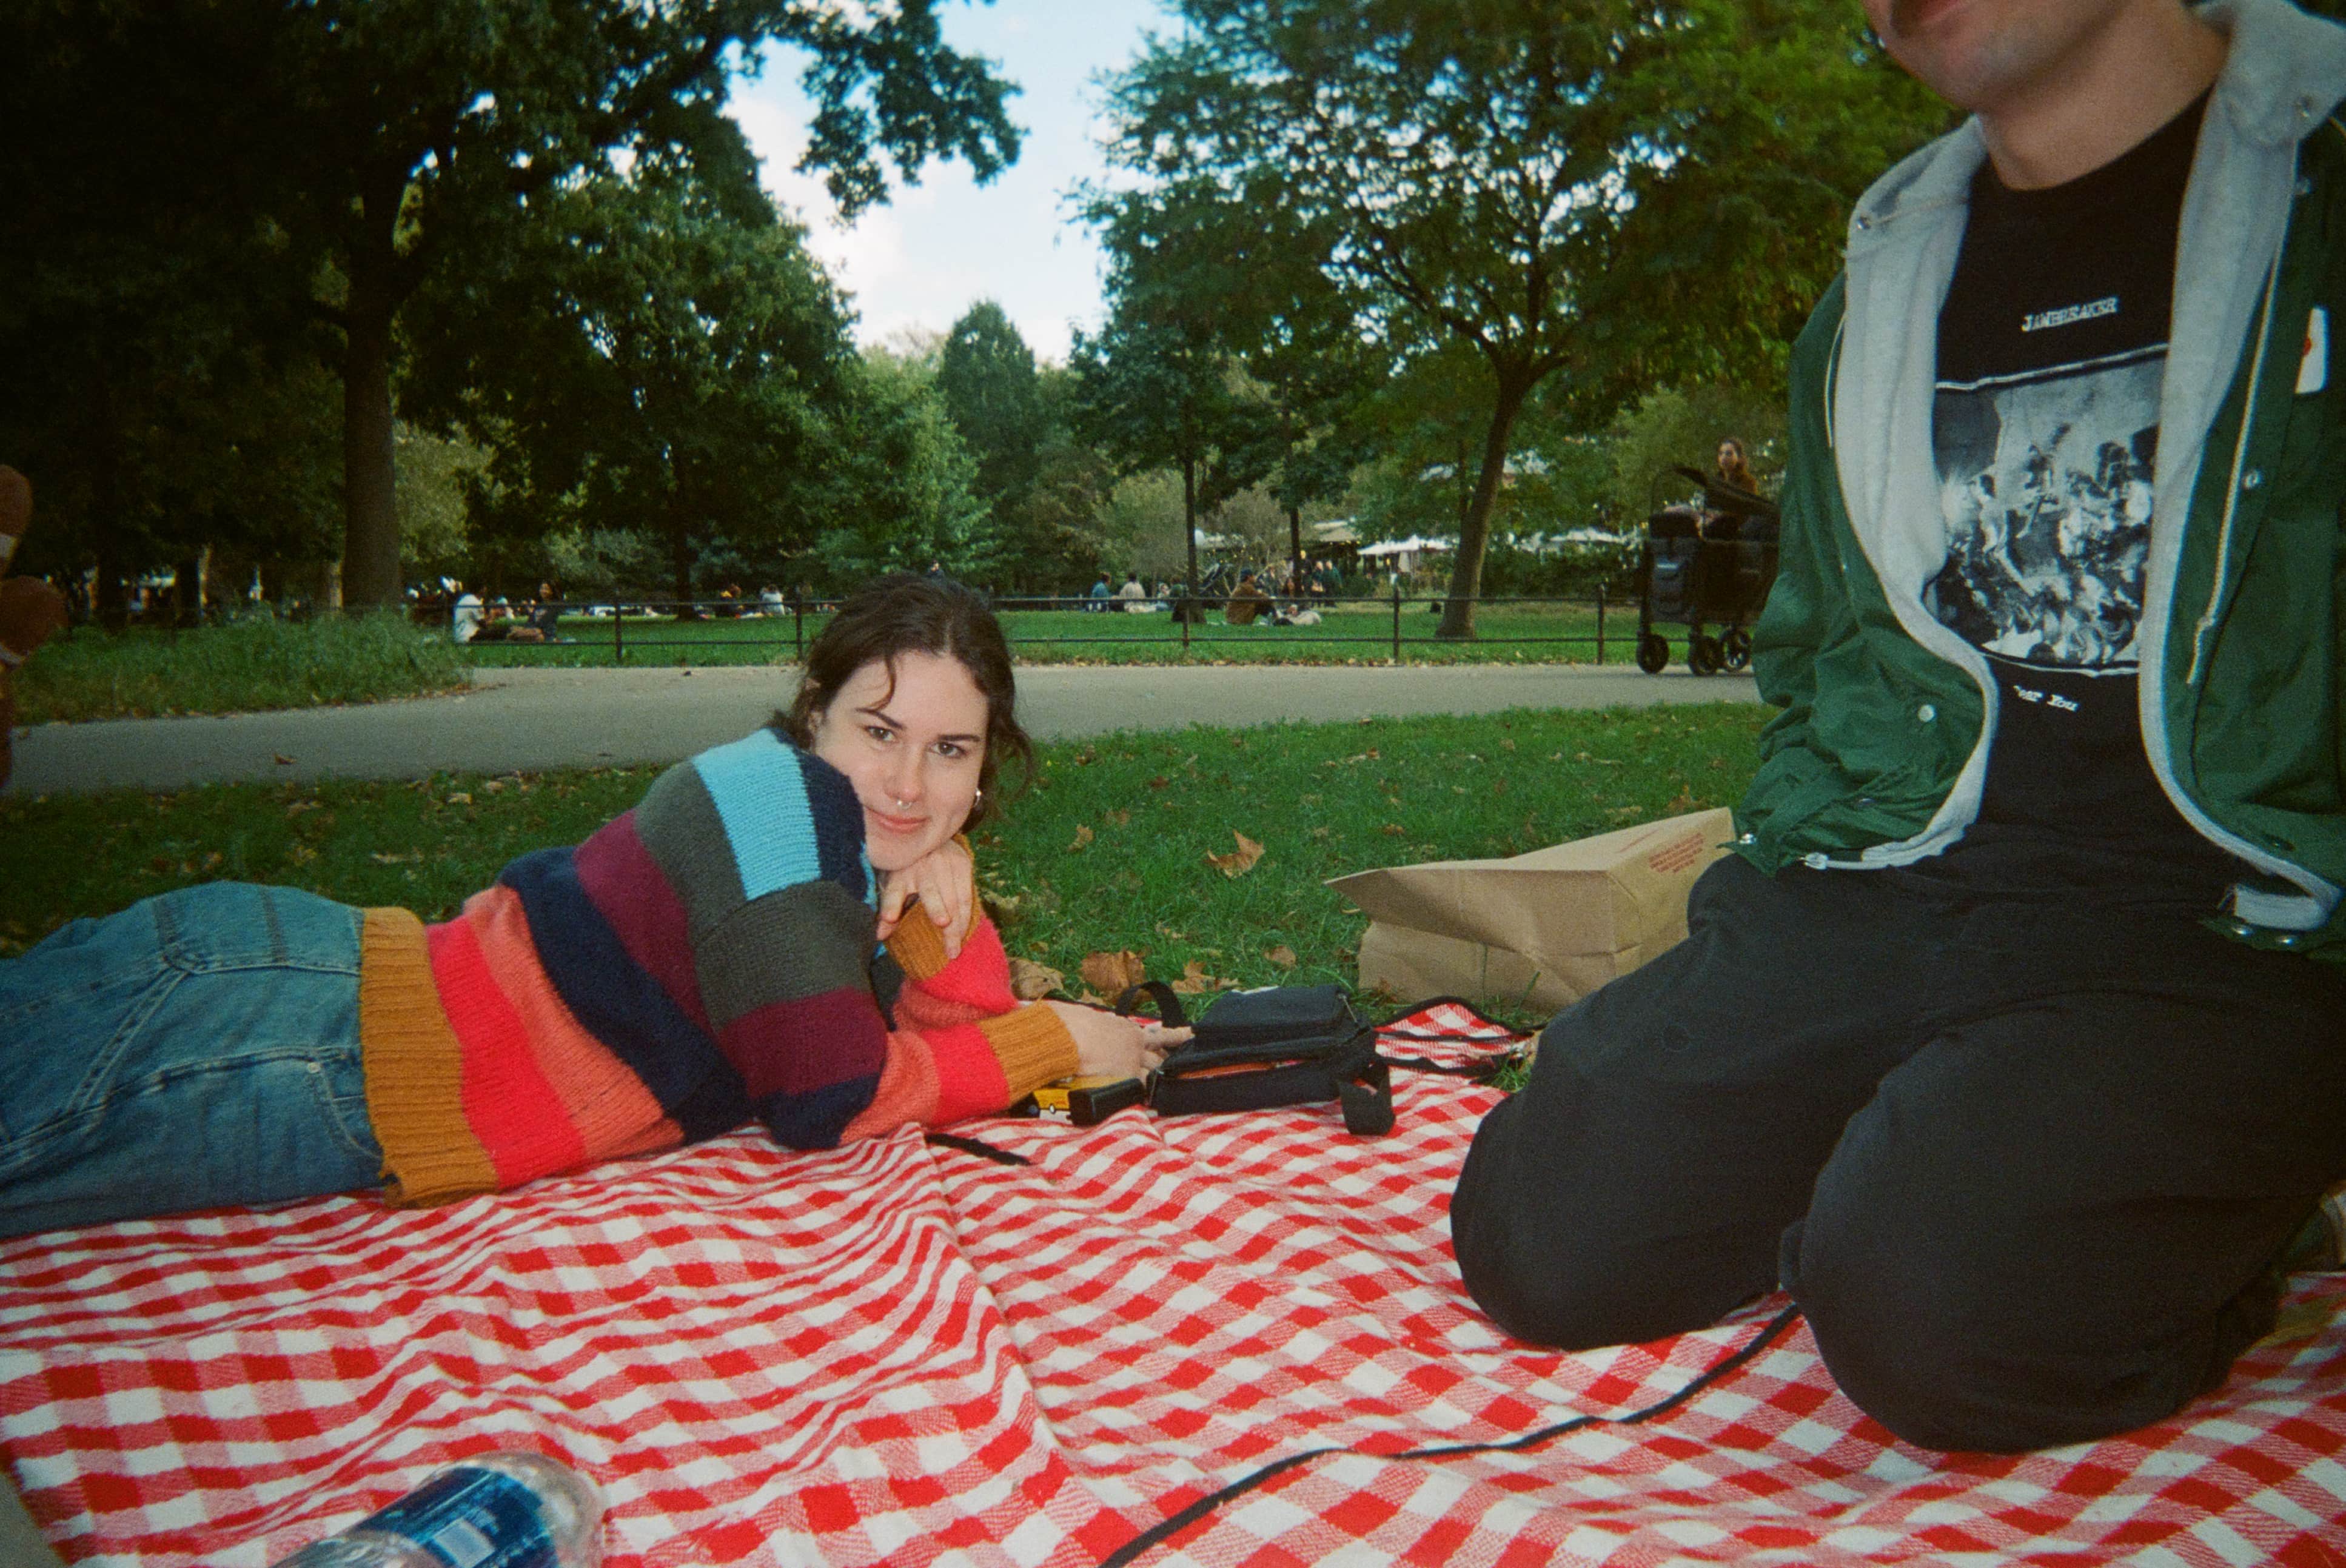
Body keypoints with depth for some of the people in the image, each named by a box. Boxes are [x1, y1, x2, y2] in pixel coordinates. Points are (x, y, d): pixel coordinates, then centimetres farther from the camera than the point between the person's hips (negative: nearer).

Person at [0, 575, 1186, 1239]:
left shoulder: (862, 838, 6)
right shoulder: (779, 795, -21)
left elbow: (974, 1019, 5)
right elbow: (830, 1101, -19)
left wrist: (938, 897, -12)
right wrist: (1051, 1041, -8)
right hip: (302, 1047, -8)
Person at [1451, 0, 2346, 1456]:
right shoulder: (1866, 309, 19)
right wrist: (1773, 932, 11)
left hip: (2227, 914, -4)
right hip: (1884, 889, 5)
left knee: (1932, 1302, -28)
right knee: (1538, 1235, -11)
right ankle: (1885, 1148, 11)